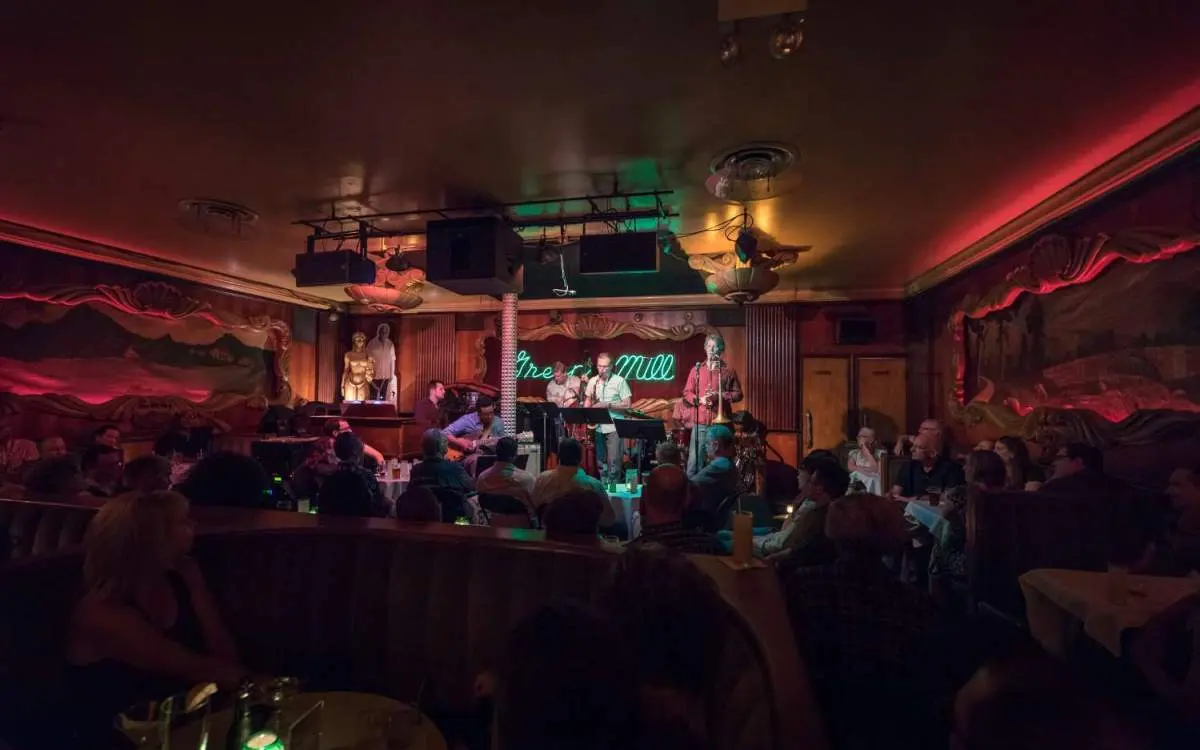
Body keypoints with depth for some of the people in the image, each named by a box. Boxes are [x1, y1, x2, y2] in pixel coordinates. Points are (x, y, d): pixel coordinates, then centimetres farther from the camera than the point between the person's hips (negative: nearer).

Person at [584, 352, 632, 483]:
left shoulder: (619, 381, -7)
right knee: (600, 461, 11)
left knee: (614, 461, -6)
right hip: (598, 427, 5)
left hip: (614, 427, -4)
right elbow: (588, 399, 17)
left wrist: (607, 405, -19)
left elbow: (627, 404, -9)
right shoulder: (592, 381, 7)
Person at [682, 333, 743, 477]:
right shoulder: (696, 370, 11)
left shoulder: (729, 371, 7)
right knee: (694, 462, -1)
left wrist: (719, 395, -10)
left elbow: (738, 394, 4)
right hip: (699, 423, 1)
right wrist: (699, 399, -9)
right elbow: (686, 393, 10)